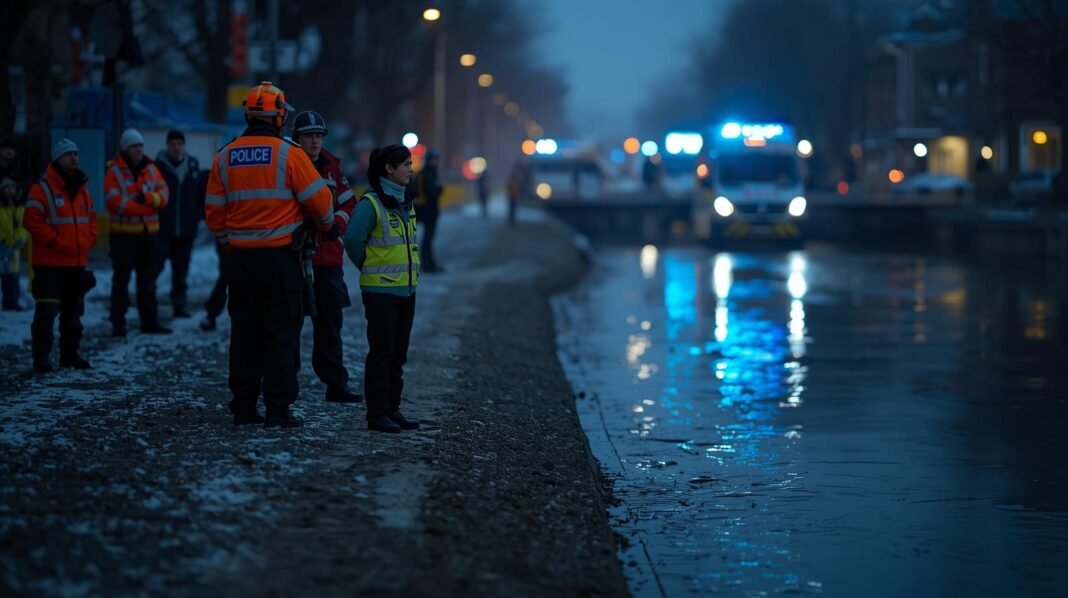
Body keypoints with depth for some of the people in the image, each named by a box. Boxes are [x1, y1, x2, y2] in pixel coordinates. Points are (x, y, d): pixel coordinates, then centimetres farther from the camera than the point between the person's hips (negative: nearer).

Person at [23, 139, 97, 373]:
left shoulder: (82, 188, 12)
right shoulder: (42, 189, -10)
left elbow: (90, 218, 20)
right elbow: (32, 220, -16)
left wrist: (89, 240, 4)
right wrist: (55, 241, -19)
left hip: (77, 262, 7)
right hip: (50, 263, -7)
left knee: (74, 311, 14)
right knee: (47, 311, -9)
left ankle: (69, 353, 24)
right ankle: (41, 356, -5)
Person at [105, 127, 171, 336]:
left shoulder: (151, 169, 8)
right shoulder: (114, 171, -7)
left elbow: (163, 193, 0)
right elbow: (116, 202, -17)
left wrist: (147, 197, -21)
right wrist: (148, 208, -17)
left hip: (148, 232, 5)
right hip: (123, 233, -5)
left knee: (148, 279, 10)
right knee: (121, 279, -1)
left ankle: (150, 321, 17)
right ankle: (118, 324, 3)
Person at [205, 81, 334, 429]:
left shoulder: (225, 157, 4)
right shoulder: (288, 154, -10)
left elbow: (214, 212, 8)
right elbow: (320, 201, -7)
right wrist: (325, 224, 14)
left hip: (241, 257, 5)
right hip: (281, 257, -5)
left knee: (244, 332, 12)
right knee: (281, 334, 0)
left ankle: (243, 407, 15)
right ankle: (278, 410, -3)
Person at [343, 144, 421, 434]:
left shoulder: (405, 203, 12)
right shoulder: (371, 203, -14)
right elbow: (353, 239, -16)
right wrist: (370, 268, -3)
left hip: (406, 288, 8)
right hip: (380, 290, -8)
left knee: (398, 354, 11)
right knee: (381, 353, -5)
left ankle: (392, 409, 18)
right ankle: (377, 414, 0)